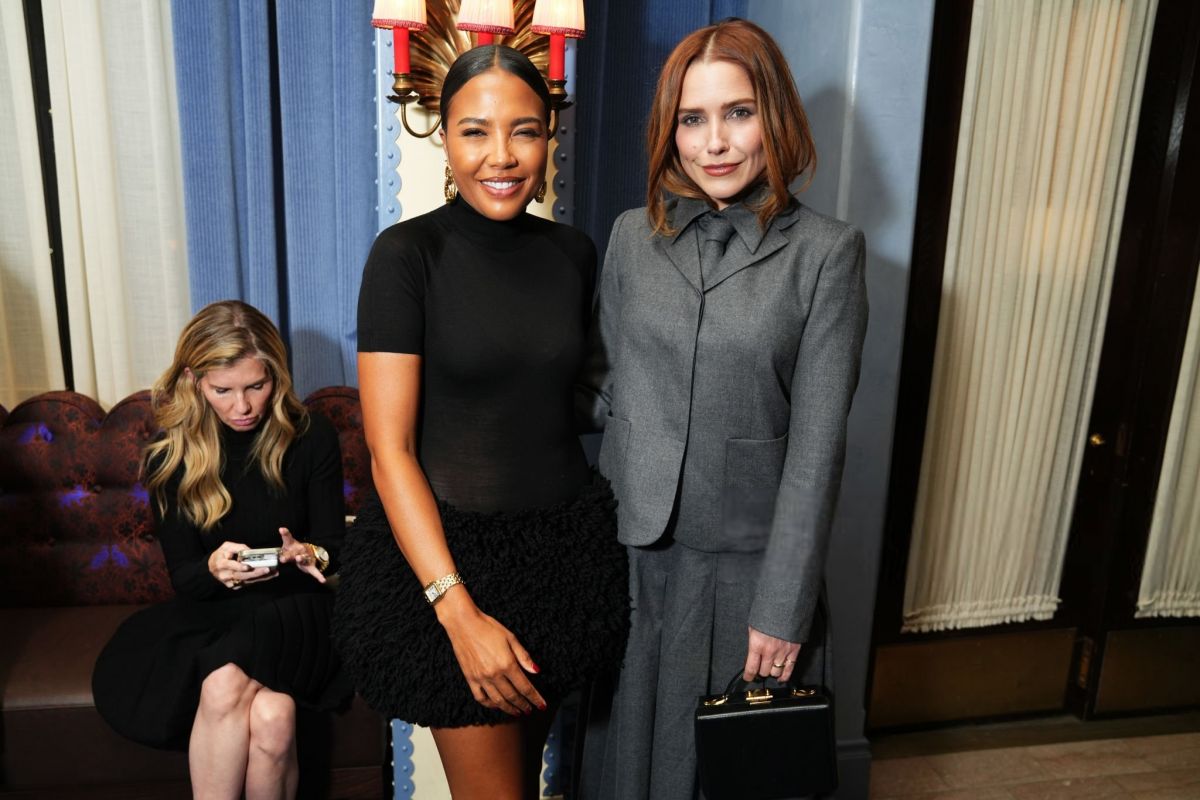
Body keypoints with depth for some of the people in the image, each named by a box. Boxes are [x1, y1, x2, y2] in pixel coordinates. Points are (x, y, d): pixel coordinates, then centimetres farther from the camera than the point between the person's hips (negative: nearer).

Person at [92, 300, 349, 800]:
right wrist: (214, 568, -23)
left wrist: (310, 555, -23)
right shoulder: (172, 455, -1)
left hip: (294, 612, 0)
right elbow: (182, 576, 1)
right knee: (272, 714, -33)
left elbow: (334, 548, 1)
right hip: (211, 613, 1)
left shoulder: (312, 438, -5)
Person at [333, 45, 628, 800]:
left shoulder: (574, 251, 2)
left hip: (566, 544, 4)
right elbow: (390, 449, -14)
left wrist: (600, 531, 5)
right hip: (450, 547, -4)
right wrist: (458, 611, -20)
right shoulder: (407, 254, -12)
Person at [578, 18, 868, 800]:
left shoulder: (826, 251, -9)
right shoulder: (632, 235, 2)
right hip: (634, 552, 3)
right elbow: (604, 385, 8)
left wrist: (784, 607, -11)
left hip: (749, 559, -2)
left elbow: (817, 441, -11)